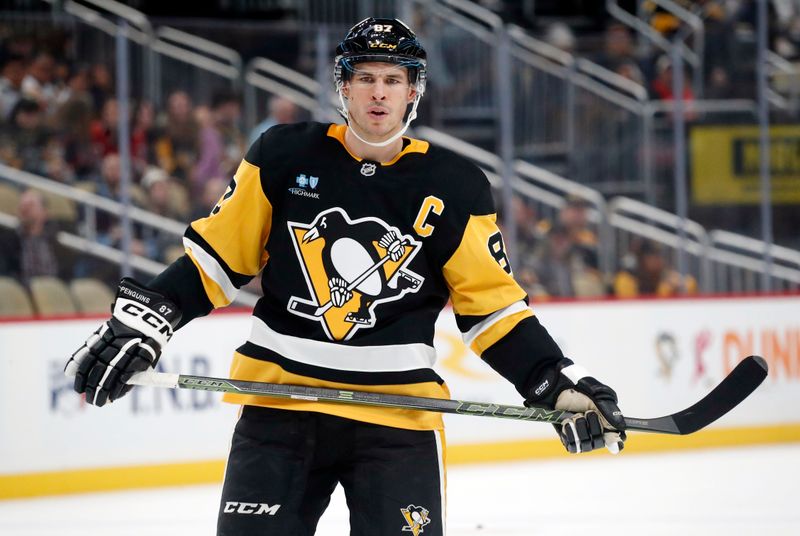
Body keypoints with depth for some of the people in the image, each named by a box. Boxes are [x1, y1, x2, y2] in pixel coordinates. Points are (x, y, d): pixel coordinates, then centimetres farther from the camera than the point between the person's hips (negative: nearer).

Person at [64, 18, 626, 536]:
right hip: (279, 400, 1)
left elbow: (491, 303, 3)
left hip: (399, 411, 0)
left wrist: (557, 384, -8)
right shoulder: (284, 157, 0)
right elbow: (217, 255, 7)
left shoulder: (454, 188, 0)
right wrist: (140, 323, -1)